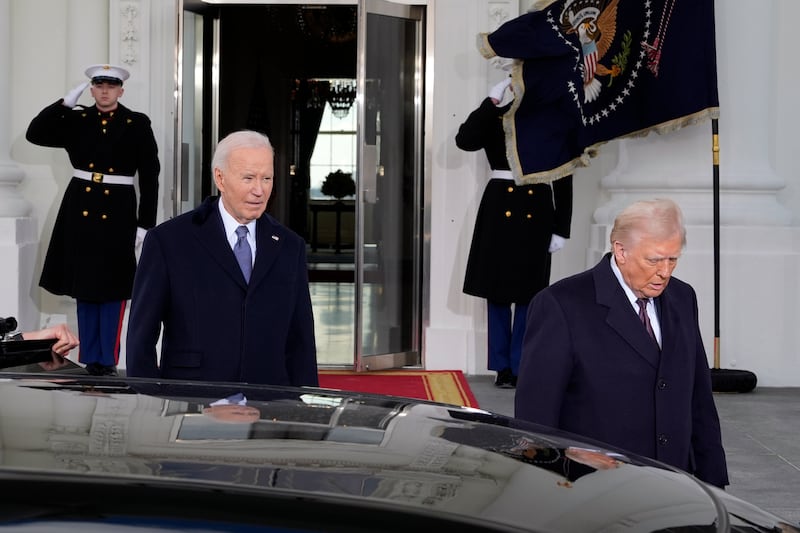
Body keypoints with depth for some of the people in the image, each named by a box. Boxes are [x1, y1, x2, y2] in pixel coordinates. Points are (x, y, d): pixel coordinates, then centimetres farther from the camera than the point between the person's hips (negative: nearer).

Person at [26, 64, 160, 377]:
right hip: (81, 210, 3)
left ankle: (107, 360, 8)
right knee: (84, 287, 8)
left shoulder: (137, 125, -1)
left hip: (117, 213, -3)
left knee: (112, 288, 1)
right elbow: (35, 134, -1)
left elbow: (150, 177, -2)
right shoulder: (76, 121, 7)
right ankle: (91, 359, 16)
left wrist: (145, 223, -6)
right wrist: (65, 103, -8)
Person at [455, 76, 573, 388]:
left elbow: (563, 180, 5)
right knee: (497, 290, 4)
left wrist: (561, 229, 0)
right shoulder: (496, 117, 6)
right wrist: (492, 100, -14)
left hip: (536, 213, 0)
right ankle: (502, 367, 13)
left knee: (528, 292, 4)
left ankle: (520, 367, 12)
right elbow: (465, 140, -13)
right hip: (500, 209, 0)